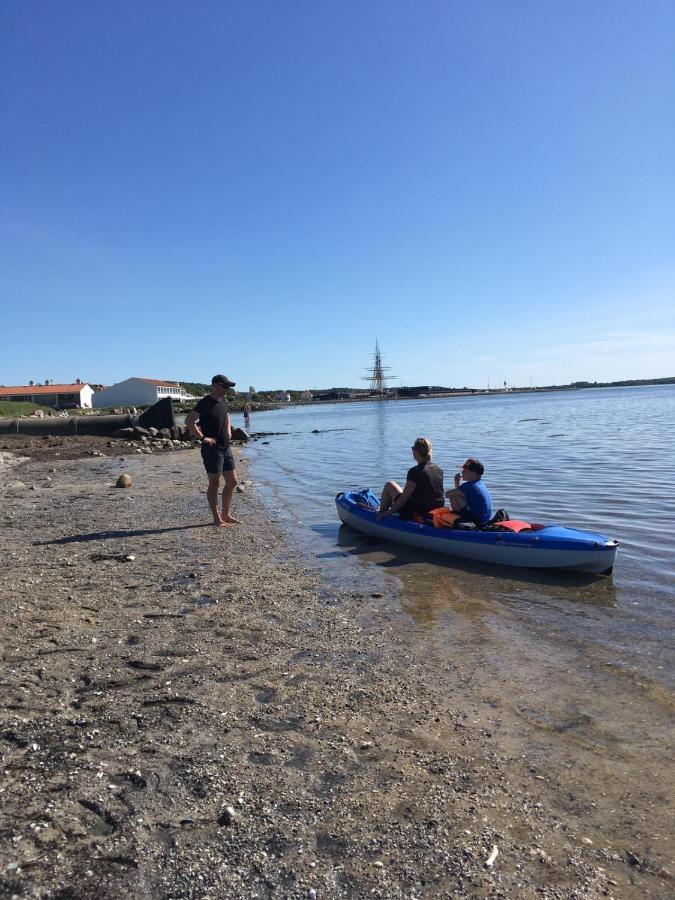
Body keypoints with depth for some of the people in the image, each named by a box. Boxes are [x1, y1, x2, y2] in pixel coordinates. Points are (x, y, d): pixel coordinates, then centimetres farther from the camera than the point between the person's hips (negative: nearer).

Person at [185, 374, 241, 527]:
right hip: (212, 449, -8)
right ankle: (217, 518, 9)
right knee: (214, 484, 0)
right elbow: (189, 421, -21)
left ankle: (226, 515, 23)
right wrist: (203, 438, -20)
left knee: (232, 482, 11)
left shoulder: (223, 402, 12)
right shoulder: (205, 403, -13)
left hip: (226, 447, 9)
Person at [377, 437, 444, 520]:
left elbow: (404, 497, -18)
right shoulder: (439, 469, 1)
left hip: (415, 513, -7)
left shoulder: (415, 471, -19)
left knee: (389, 485, 11)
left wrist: (389, 512, -9)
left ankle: (382, 512, 25)